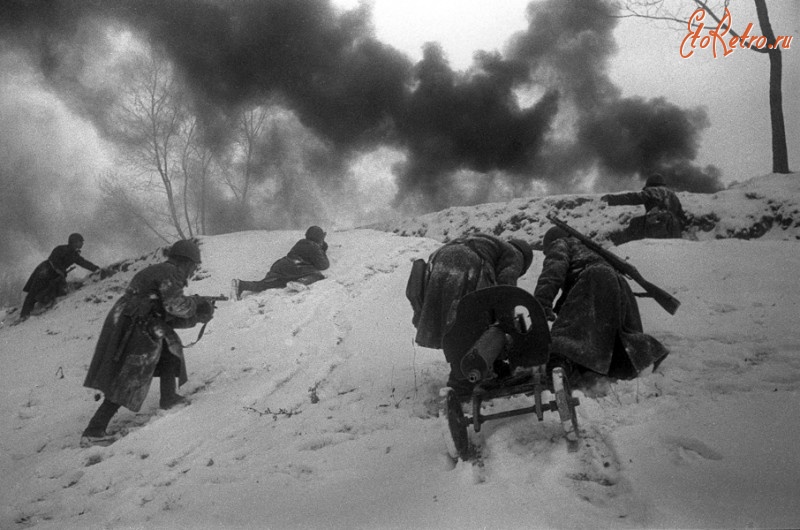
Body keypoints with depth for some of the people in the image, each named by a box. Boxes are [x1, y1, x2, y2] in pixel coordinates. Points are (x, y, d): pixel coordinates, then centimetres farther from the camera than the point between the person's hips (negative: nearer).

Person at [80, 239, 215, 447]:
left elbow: (167, 316, 23)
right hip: (131, 333, -10)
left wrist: (195, 317, 20)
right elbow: (175, 305, -20)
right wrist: (195, 302, 0)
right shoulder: (170, 274, -8)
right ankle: (92, 432, -4)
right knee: (126, 383, -5)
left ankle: (168, 397, 26)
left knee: (169, 344, 22)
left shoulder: (158, 272, 22)